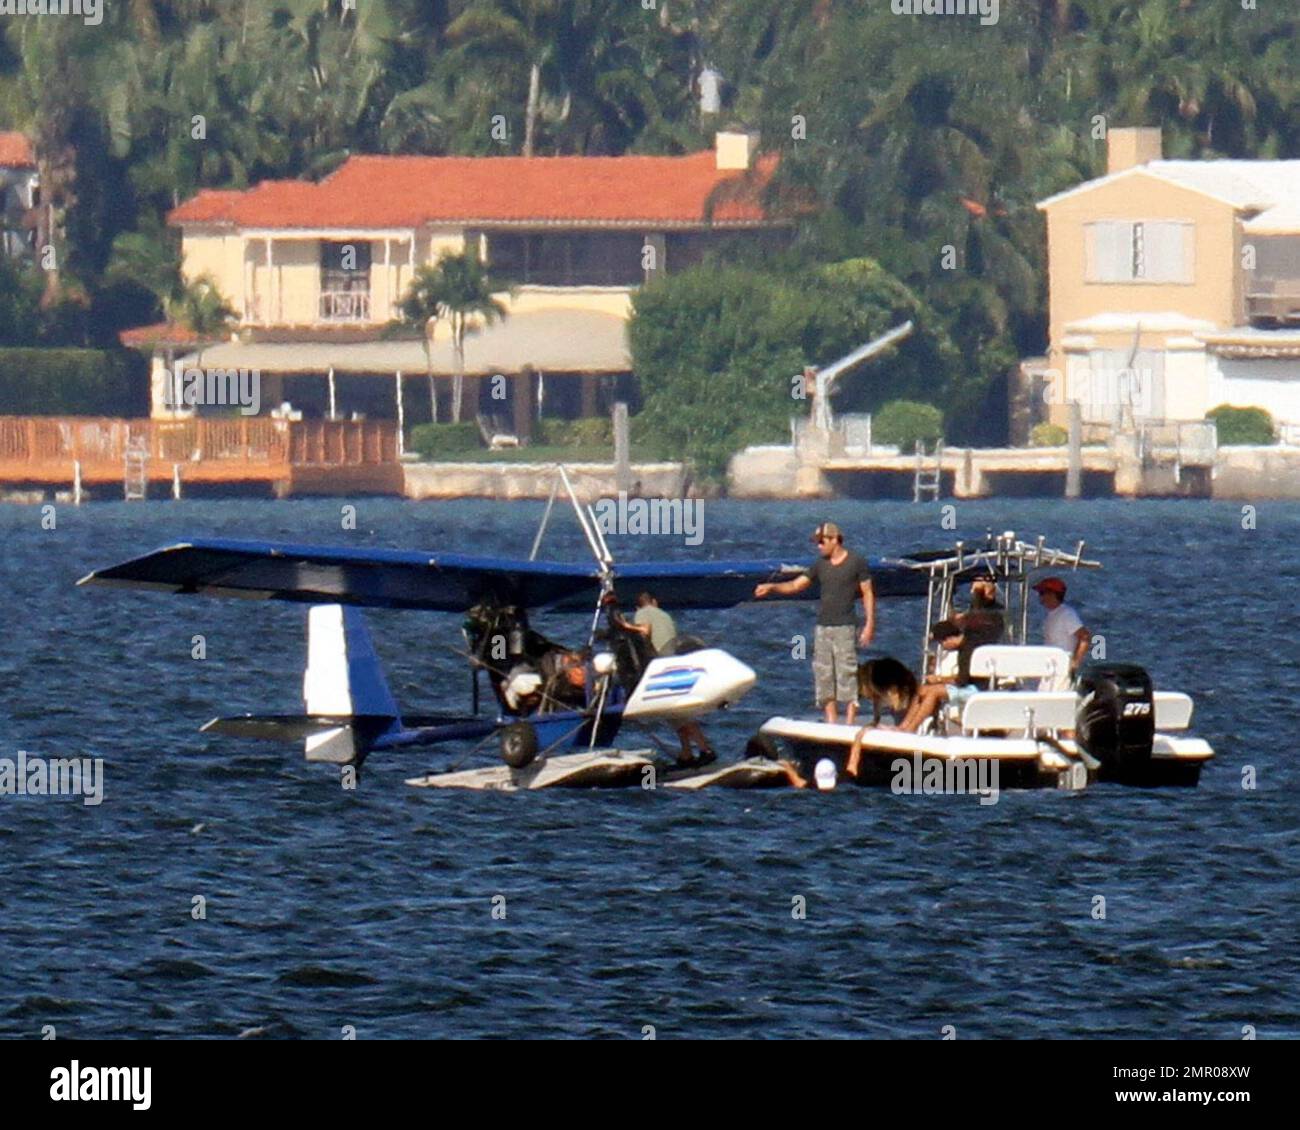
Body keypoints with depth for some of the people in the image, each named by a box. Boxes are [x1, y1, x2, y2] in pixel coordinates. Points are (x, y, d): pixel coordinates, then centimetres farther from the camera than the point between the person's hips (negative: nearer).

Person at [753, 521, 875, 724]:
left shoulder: (856, 562, -1)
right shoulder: (820, 564, 12)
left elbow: (868, 593, 0)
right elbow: (796, 585, 11)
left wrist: (869, 625, -6)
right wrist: (772, 588, -5)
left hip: (845, 627, -5)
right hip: (823, 627, 5)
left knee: (847, 675, -9)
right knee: (823, 676, 3)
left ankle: (849, 724, -8)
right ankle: (831, 724, 8)